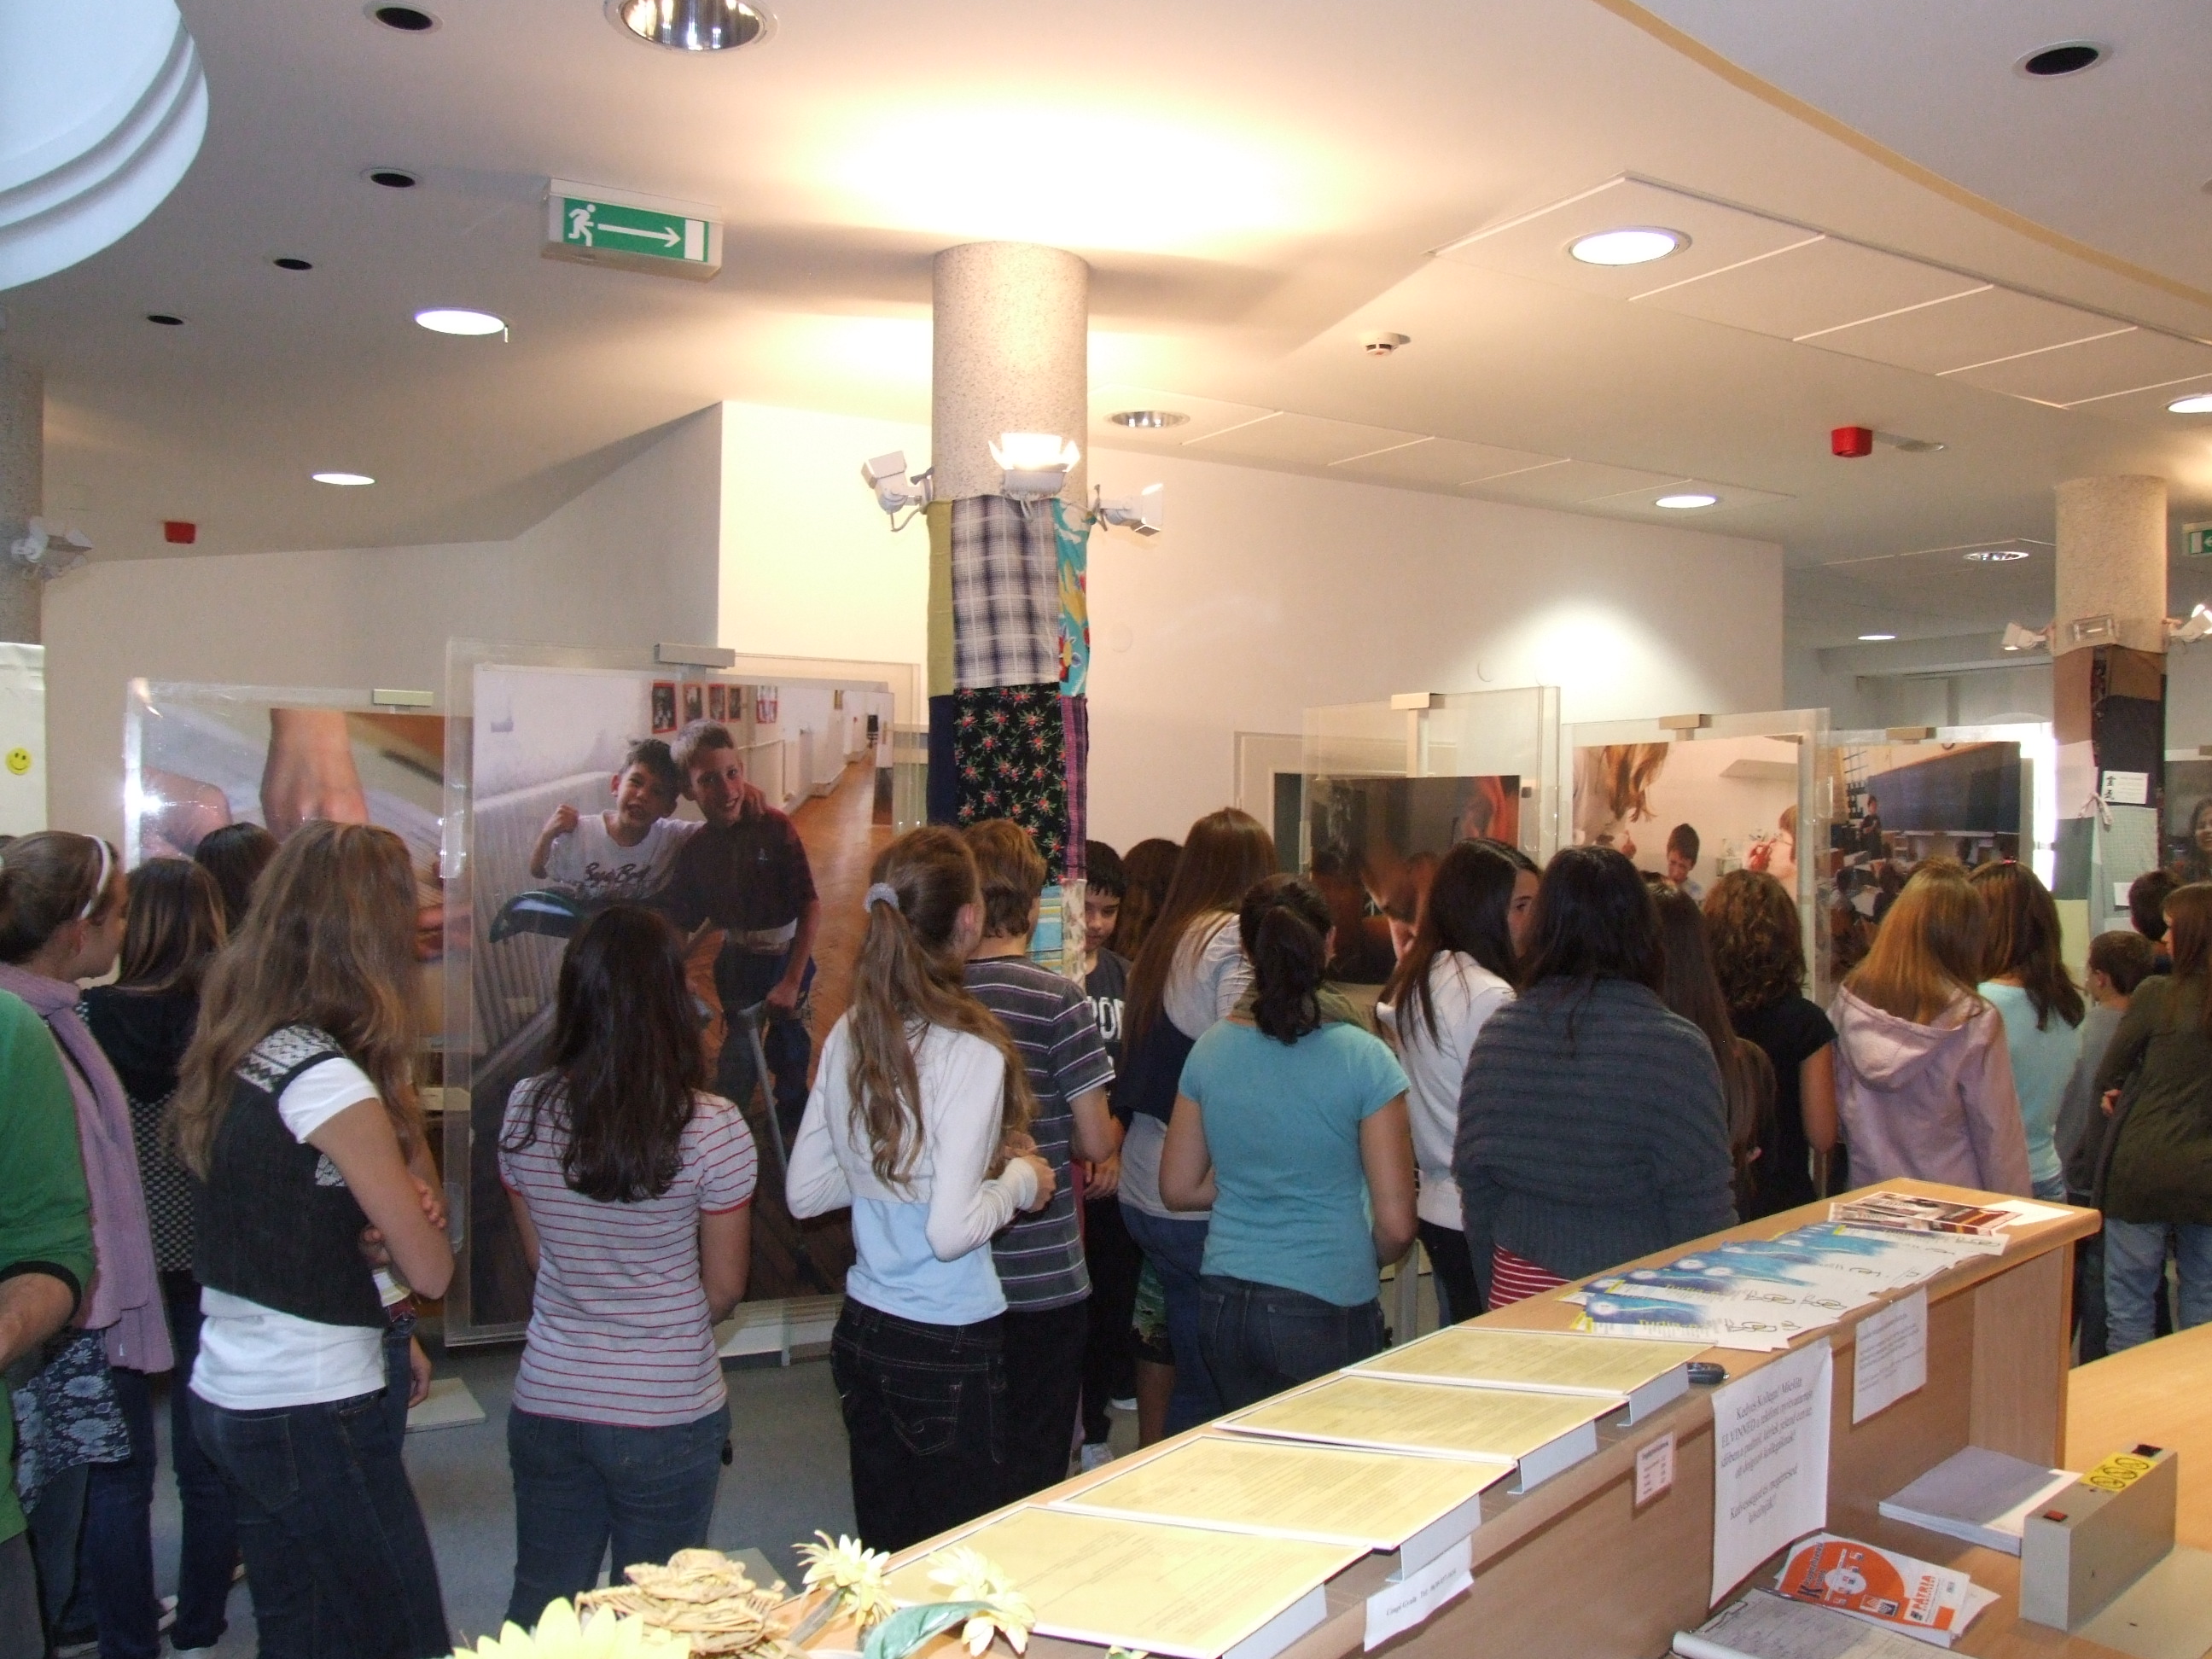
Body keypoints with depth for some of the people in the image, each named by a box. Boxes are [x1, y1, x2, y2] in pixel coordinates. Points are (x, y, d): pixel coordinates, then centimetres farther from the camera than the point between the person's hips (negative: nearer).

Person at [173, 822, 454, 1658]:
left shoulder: (231, 1054, 3)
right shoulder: (329, 1081, -21)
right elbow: (429, 1269, -14)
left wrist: (401, 1208, -6)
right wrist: (415, 1218, 4)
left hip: (228, 1395, 8)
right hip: (312, 1412, -8)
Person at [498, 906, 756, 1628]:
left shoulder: (526, 1108, -7)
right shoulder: (711, 1127, -18)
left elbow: (537, 1255, 6)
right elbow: (723, 1290, -6)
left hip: (546, 1404, 3)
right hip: (667, 1414, -3)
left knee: (539, 1609, 20)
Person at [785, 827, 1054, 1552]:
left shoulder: (849, 1035, -2)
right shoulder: (970, 1054, -21)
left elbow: (804, 1192, 4)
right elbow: (952, 1231, -23)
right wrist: (1020, 1179, -6)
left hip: (862, 1329, 6)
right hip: (949, 1345, -6)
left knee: (883, 1555, 20)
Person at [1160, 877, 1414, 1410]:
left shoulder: (1209, 1050, -2)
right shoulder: (1363, 1058, -13)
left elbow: (1178, 1189, 7)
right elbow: (1396, 1225, -11)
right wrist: (1365, 1265, 8)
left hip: (1223, 1302, 4)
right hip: (1326, 1308, -4)